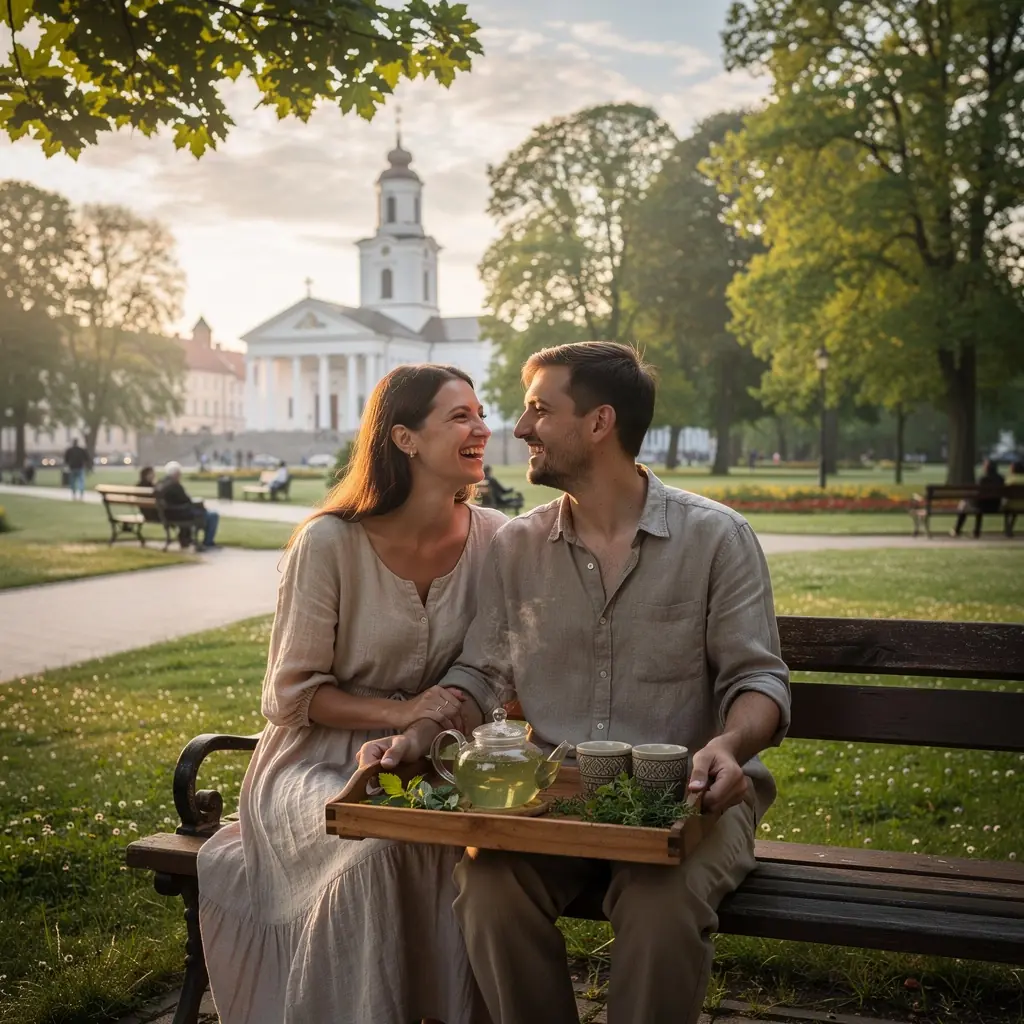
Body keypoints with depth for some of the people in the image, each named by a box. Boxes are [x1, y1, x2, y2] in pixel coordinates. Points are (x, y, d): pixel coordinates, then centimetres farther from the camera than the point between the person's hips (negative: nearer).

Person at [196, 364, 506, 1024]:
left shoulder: (493, 539, -2)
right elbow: (292, 695, -6)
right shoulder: (330, 542, -12)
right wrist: (400, 712, -19)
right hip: (321, 763, -3)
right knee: (375, 852, -33)